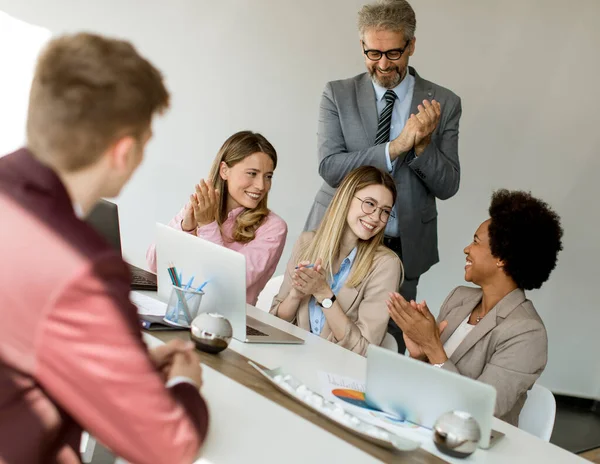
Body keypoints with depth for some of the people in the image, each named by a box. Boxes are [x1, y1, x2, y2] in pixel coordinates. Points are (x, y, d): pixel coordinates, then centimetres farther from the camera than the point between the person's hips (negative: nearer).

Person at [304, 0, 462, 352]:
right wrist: (395, 147, -22)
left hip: (404, 248, 1)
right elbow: (330, 168, -12)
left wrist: (423, 144, -20)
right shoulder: (338, 95, 0)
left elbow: (448, 186, -2)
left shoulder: (443, 103, 1)